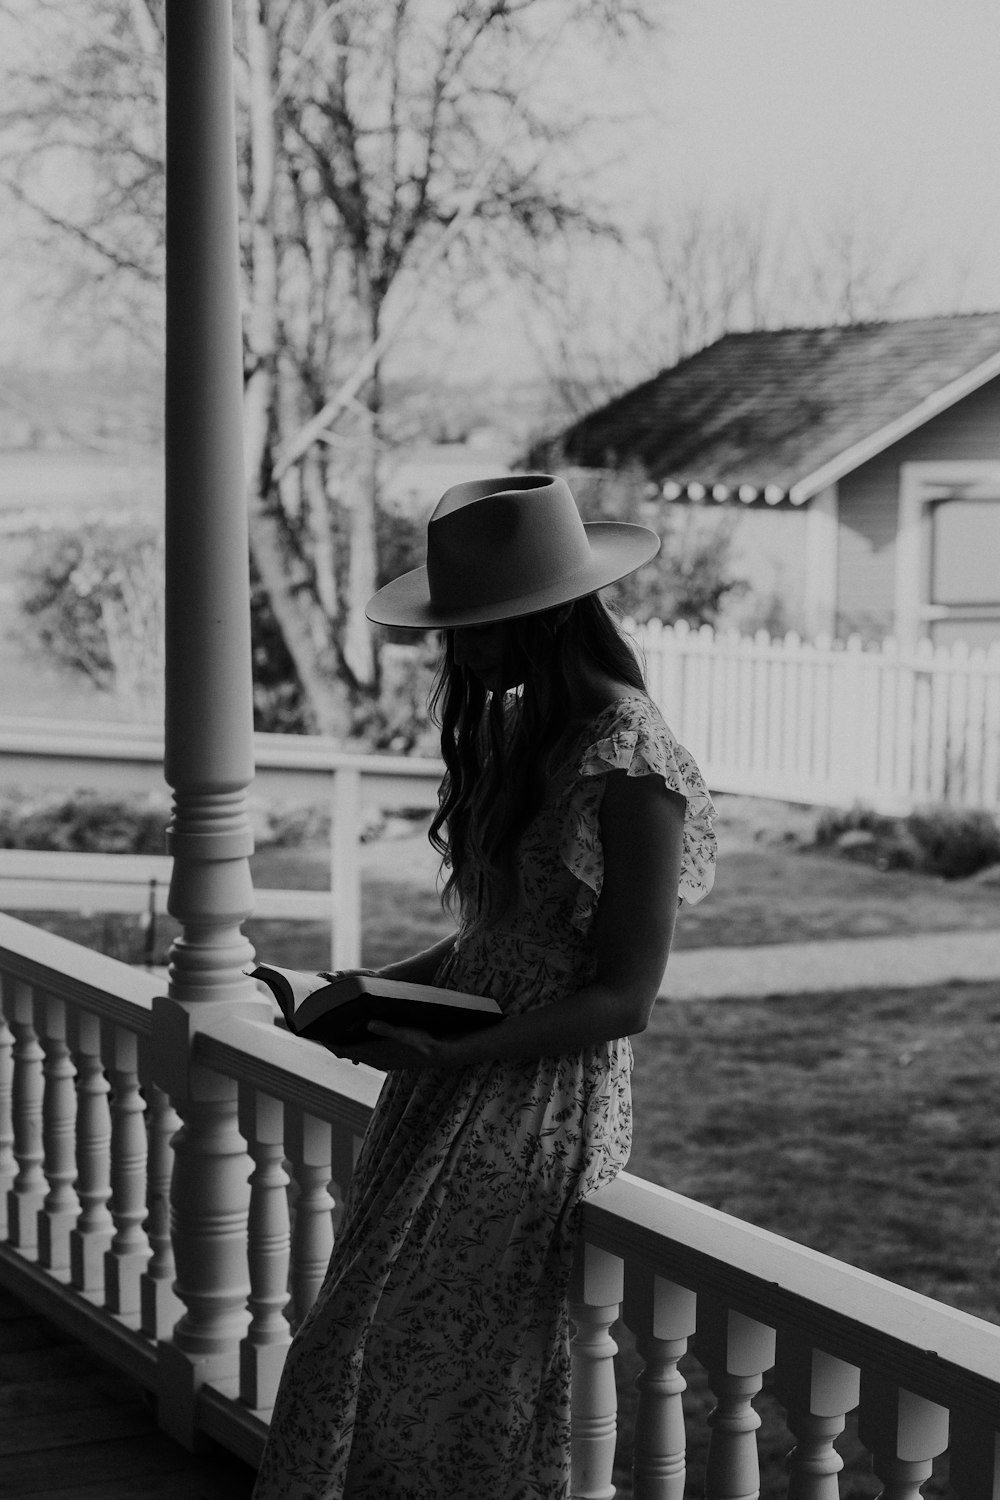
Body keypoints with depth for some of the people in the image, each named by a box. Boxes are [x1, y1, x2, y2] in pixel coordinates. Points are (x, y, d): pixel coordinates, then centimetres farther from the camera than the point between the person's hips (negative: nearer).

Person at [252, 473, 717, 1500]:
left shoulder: (630, 765, -17)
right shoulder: (522, 727, 9)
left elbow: (623, 1000, -18)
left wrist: (446, 1054, -21)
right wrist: (384, 987, 2)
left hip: (537, 1113, -8)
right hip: (450, 1096, 8)